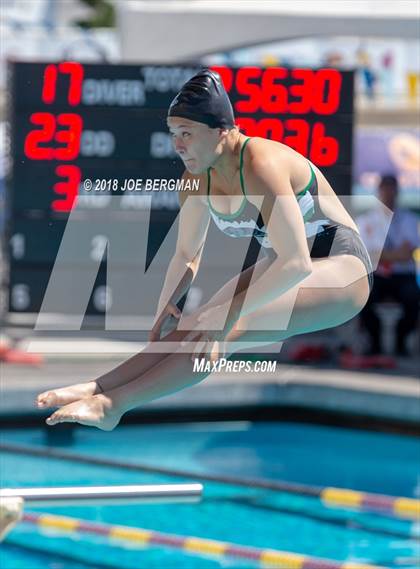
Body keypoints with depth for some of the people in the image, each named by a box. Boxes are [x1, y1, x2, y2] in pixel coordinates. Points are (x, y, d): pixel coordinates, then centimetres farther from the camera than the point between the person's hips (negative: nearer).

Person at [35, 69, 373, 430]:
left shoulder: (260, 166, -28)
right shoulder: (198, 180, -2)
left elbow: (296, 263, -33)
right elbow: (187, 256, 12)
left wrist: (229, 314, -33)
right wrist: (164, 310, -3)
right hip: (284, 268, 8)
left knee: (228, 331, -26)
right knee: (200, 324, -14)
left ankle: (113, 404, -31)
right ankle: (100, 388, -23)